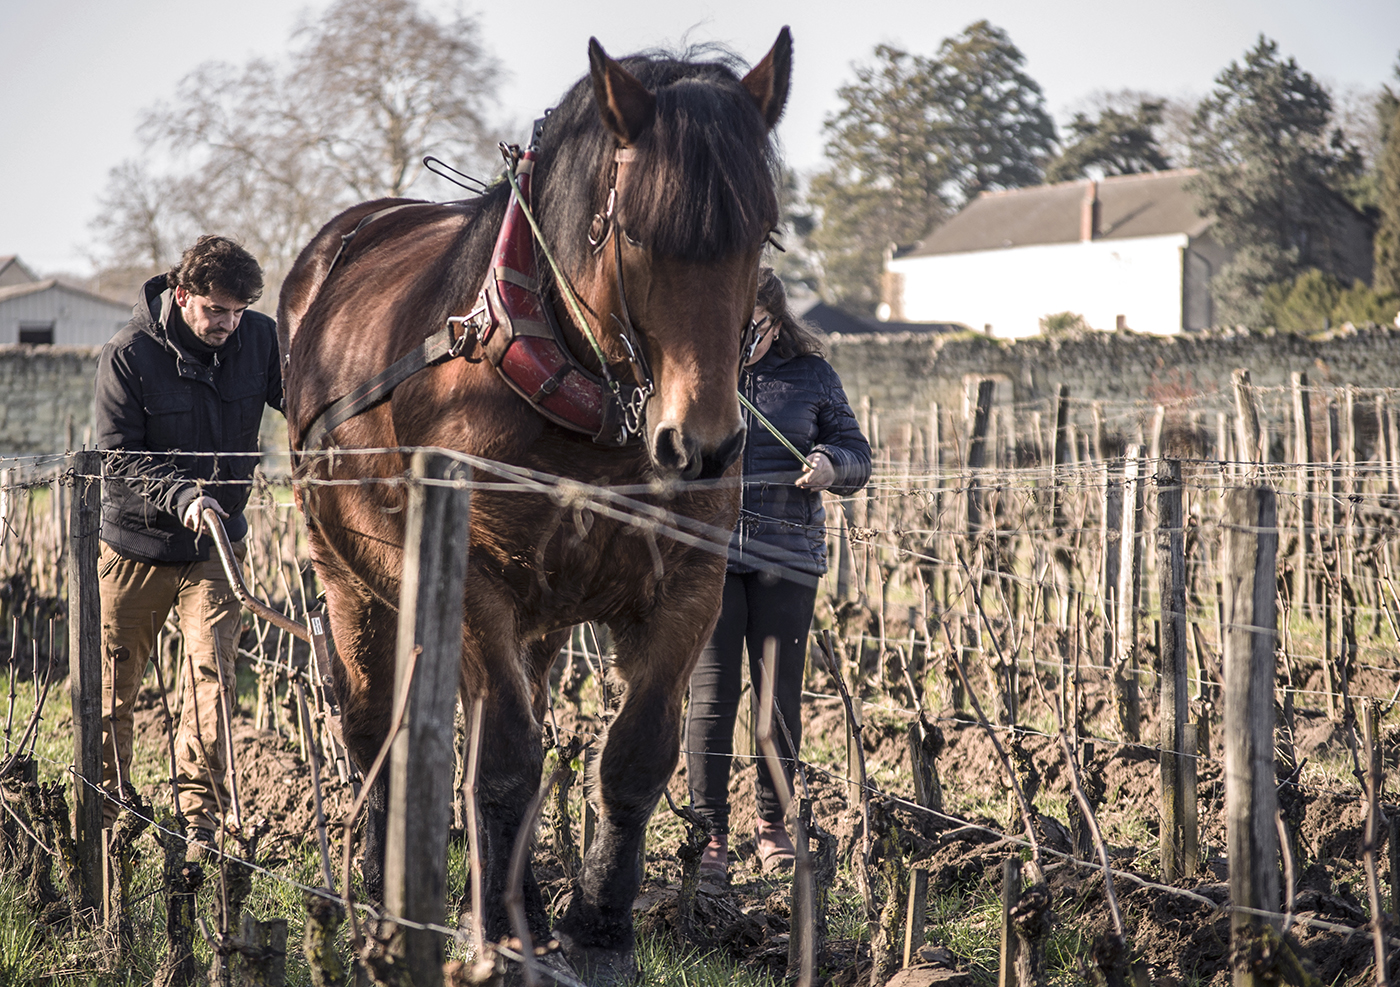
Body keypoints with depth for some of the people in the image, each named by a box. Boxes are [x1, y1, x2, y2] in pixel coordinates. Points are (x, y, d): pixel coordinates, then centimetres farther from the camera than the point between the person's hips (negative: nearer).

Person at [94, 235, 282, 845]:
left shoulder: (259, 340, -6)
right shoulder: (128, 356, -15)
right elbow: (119, 455, -16)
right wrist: (183, 497, -32)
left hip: (215, 546, 2)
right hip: (135, 544, -1)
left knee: (211, 678, -10)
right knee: (113, 685, 10)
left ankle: (200, 822, -4)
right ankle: (100, 812, 28)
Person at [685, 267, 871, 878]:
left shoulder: (811, 375, 7)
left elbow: (857, 456, 8)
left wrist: (830, 465, -14)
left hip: (787, 553, 1)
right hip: (708, 547, -1)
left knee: (780, 691, 5)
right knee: (711, 690, -3)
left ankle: (773, 823, 19)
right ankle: (709, 829, 4)